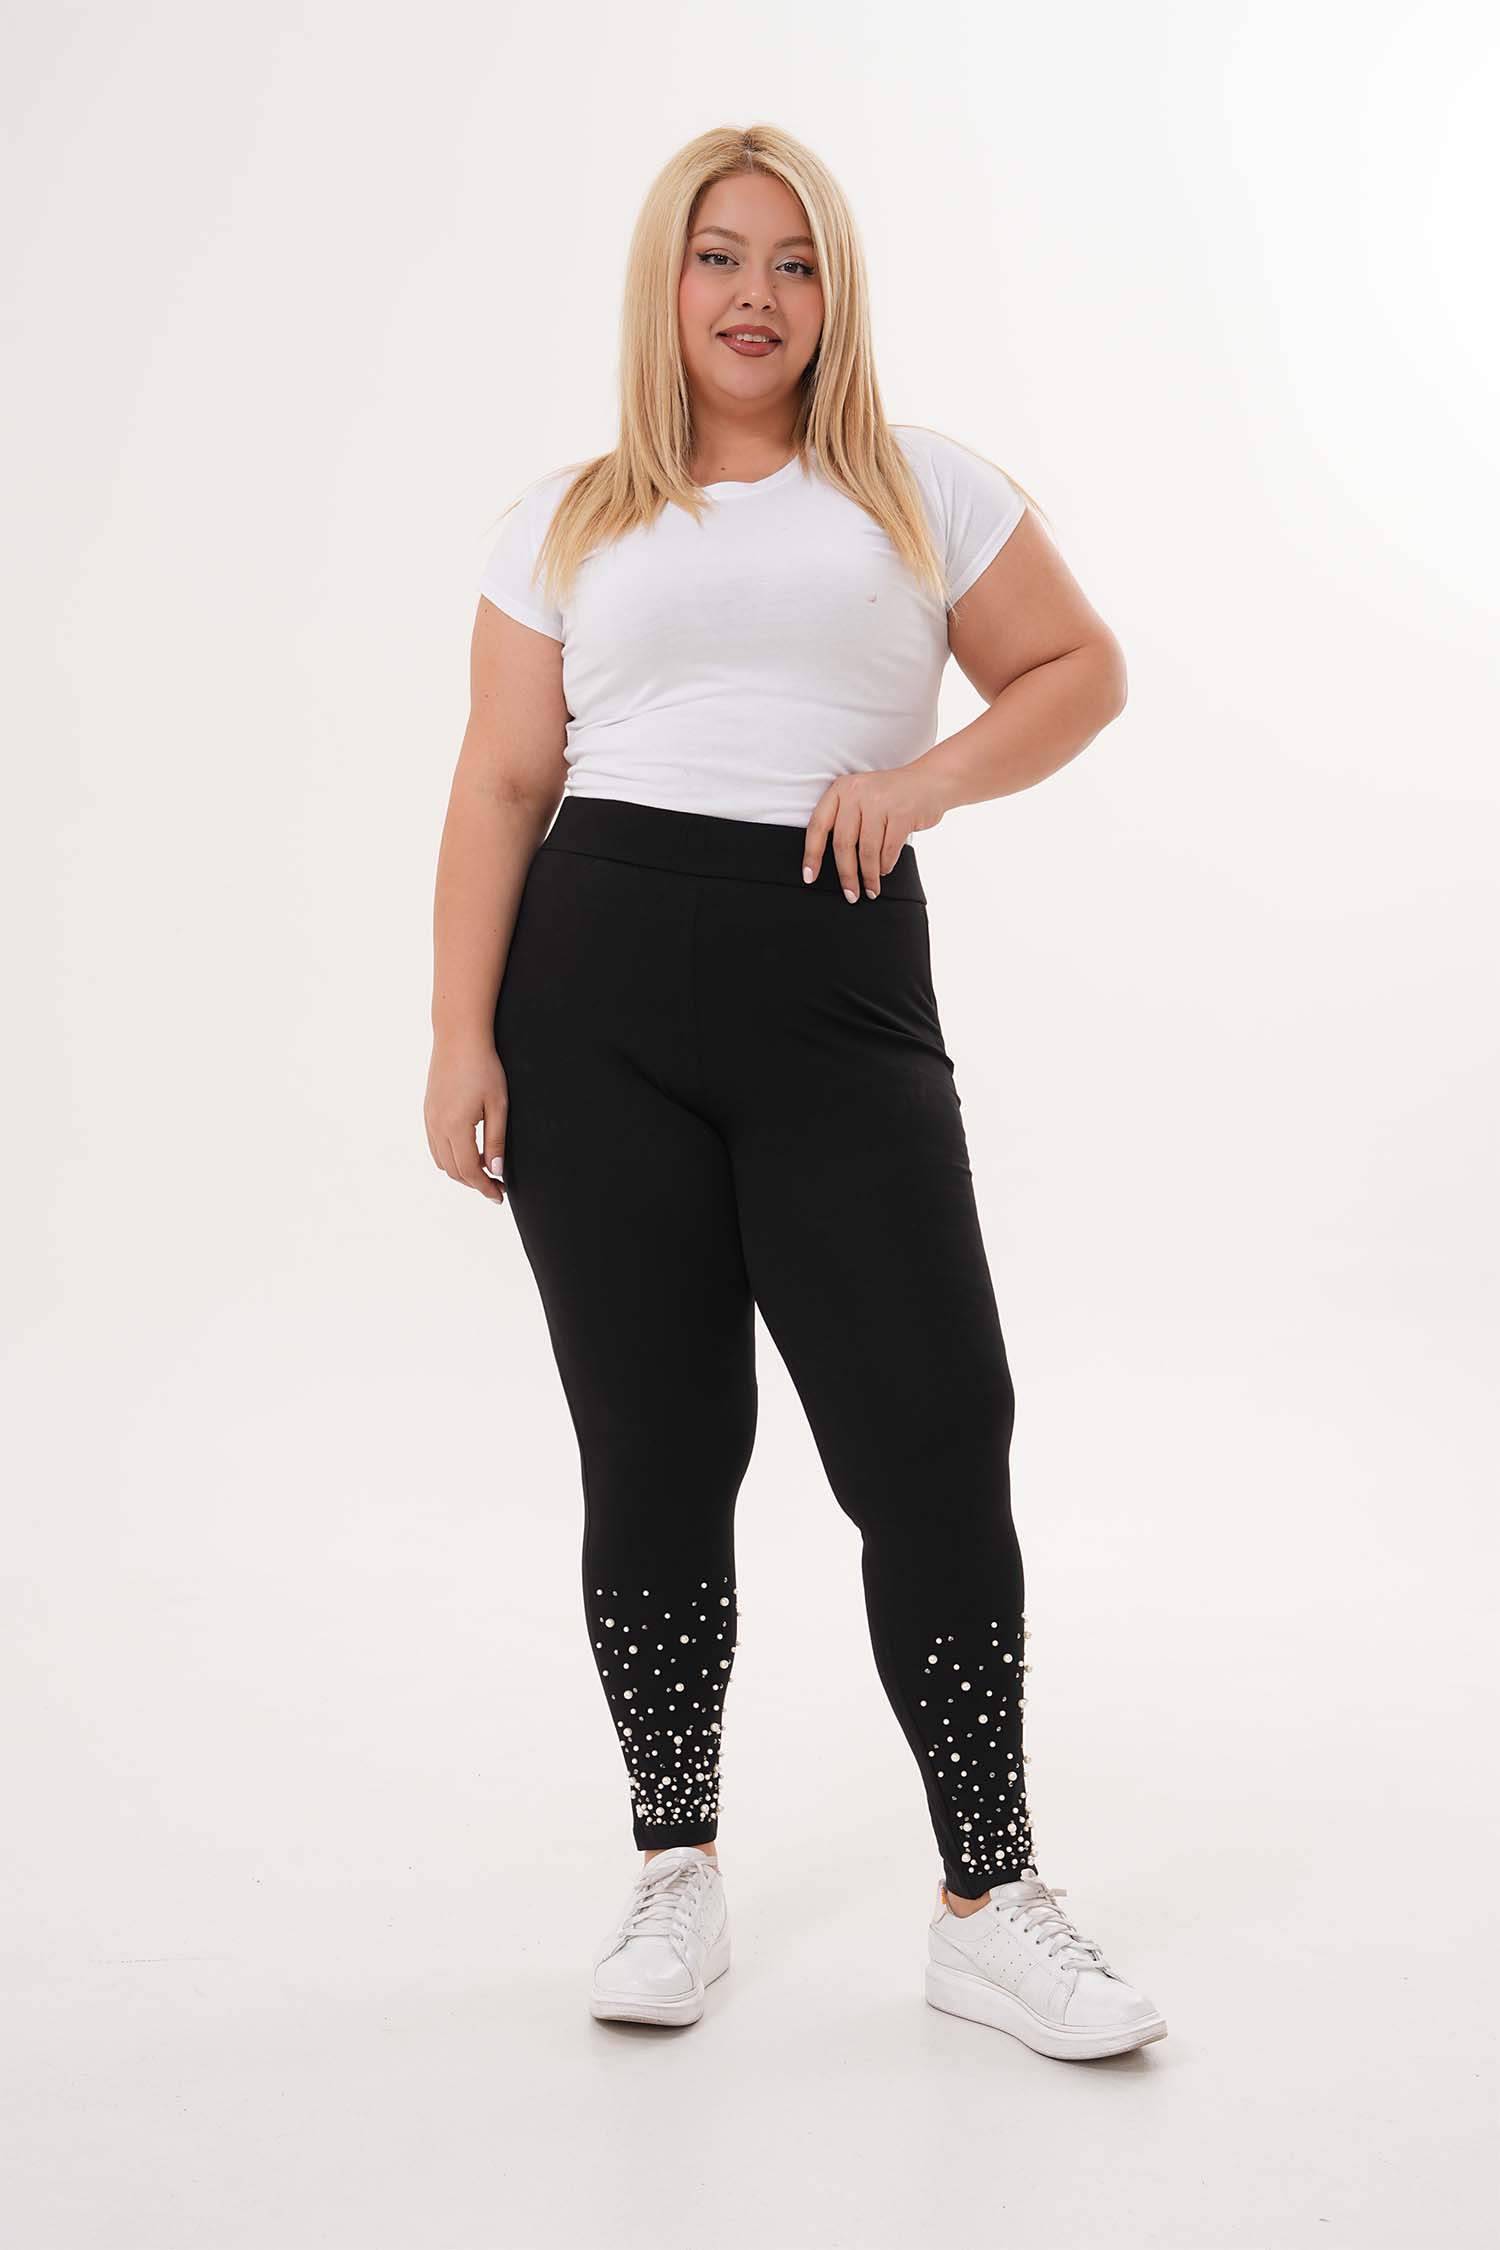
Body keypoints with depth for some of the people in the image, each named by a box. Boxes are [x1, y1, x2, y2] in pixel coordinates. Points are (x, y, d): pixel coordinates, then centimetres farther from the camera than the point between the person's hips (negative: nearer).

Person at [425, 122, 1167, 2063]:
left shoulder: (924, 486, 13)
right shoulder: (569, 519, 14)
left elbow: (1079, 671, 14)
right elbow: (500, 786, 8)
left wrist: (929, 775, -4)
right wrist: (459, 1036, -2)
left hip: (842, 992, -1)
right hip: (595, 995, 1)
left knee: (936, 1443, -7)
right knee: (655, 1456, 4)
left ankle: (988, 1908, 5)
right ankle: (676, 1881, 19)